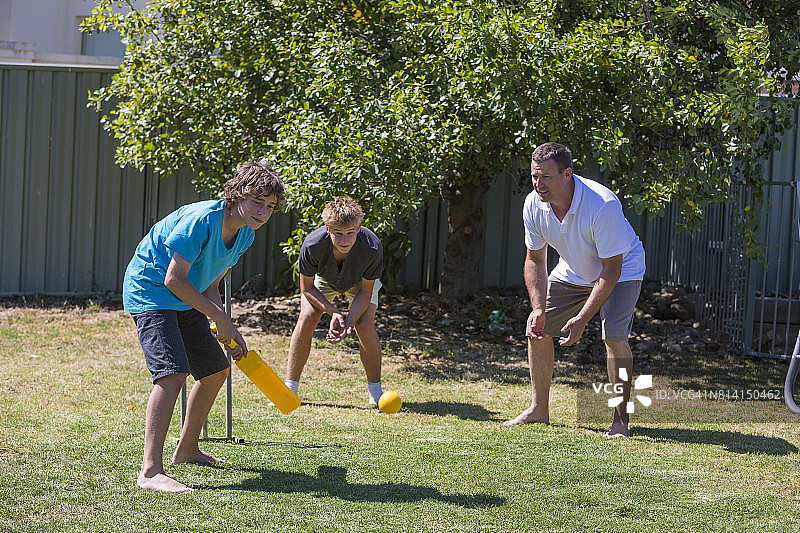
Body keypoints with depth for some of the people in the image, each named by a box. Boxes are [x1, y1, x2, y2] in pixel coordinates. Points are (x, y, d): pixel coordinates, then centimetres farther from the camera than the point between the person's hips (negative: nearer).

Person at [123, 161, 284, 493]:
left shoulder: (245, 235, 1)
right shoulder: (201, 220, -27)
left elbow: (209, 287, 8)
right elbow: (174, 279, -25)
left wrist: (229, 332, -4)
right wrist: (220, 319, -20)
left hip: (186, 301, 10)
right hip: (150, 292, -10)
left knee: (216, 370, 17)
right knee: (173, 372, -26)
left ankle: (187, 449, 35)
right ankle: (151, 471, -32)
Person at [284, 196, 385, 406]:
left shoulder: (372, 248, -40)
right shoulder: (312, 246, -39)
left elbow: (366, 292, -24)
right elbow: (307, 288, -22)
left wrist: (349, 320, -38)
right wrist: (334, 313, -32)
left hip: (360, 282, -1)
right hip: (323, 279, 1)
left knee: (365, 325, -20)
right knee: (307, 318, -19)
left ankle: (375, 391, -1)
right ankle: (290, 389, -7)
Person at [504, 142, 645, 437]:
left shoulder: (603, 205, -38)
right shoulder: (533, 205, -20)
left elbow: (611, 269, -32)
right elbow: (535, 260, -6)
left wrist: (582, 318, -36)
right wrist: (539, 309, -18)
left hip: (621, 270, -6)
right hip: (572, 272, 6)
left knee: (614, 336, -25)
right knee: (537, 330, 0)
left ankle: (620, 419, -15)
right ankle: (539, 410, 15)